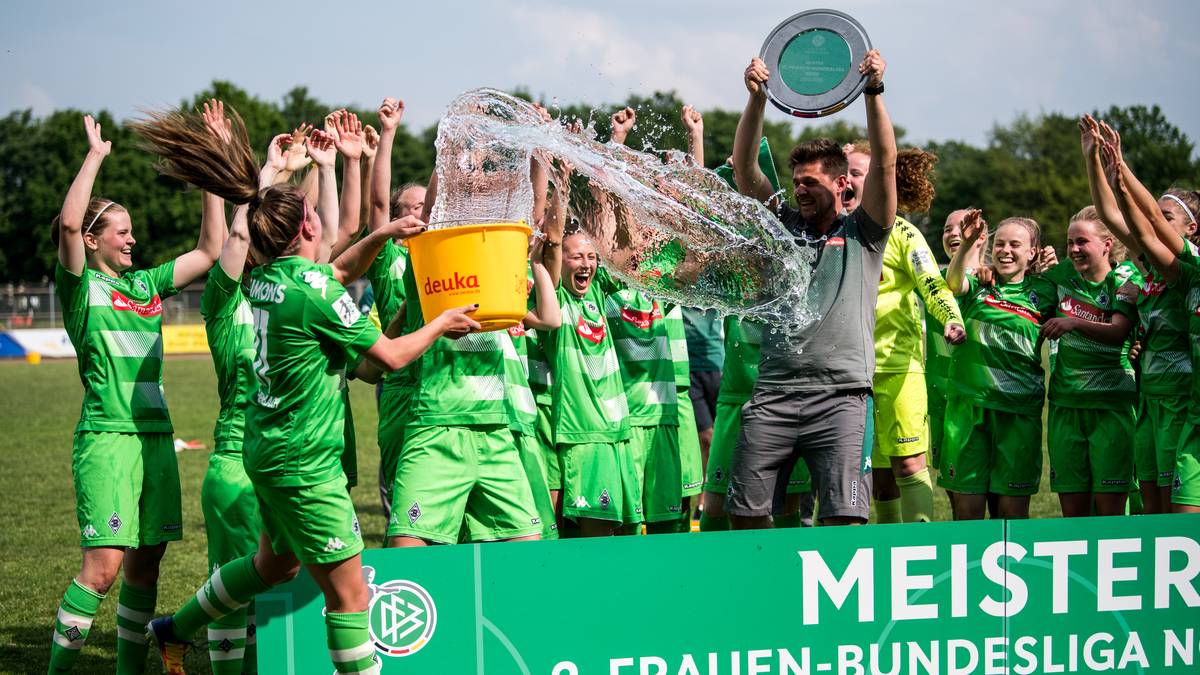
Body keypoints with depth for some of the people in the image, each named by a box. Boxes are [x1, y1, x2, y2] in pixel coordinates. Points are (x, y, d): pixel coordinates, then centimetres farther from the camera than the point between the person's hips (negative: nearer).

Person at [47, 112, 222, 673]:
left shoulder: (146, 285, 17)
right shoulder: (81, 286, 0)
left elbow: (210, 250, 21)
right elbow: (68, 223, -17)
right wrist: (95, 156, -9)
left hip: (156, 434, 7)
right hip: (107, 436, -7)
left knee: (146, 563, 7)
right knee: (103, 564, -14)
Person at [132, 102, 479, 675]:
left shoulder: (266, 277, 5)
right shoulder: (314, 291, -19)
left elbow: (337, 272, 25)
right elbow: (391, 355, -12)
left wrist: (381, 236, 10)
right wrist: (441, 325, 4)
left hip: (268, 449, 9)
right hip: (306, 461, -9)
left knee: (276, 562, 29)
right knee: (348, 590, -3)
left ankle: (176, 629, 41)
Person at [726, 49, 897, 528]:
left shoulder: (862, 233, 11)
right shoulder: (783, 228, 18)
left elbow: (884, 163, -1)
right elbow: (744, 169, 9)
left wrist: (873, 92, -11)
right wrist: (757, 98, -3)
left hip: (840, 394, -3)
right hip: (774, 393, 3)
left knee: (843, 518, -13)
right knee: (745, 513, 0)